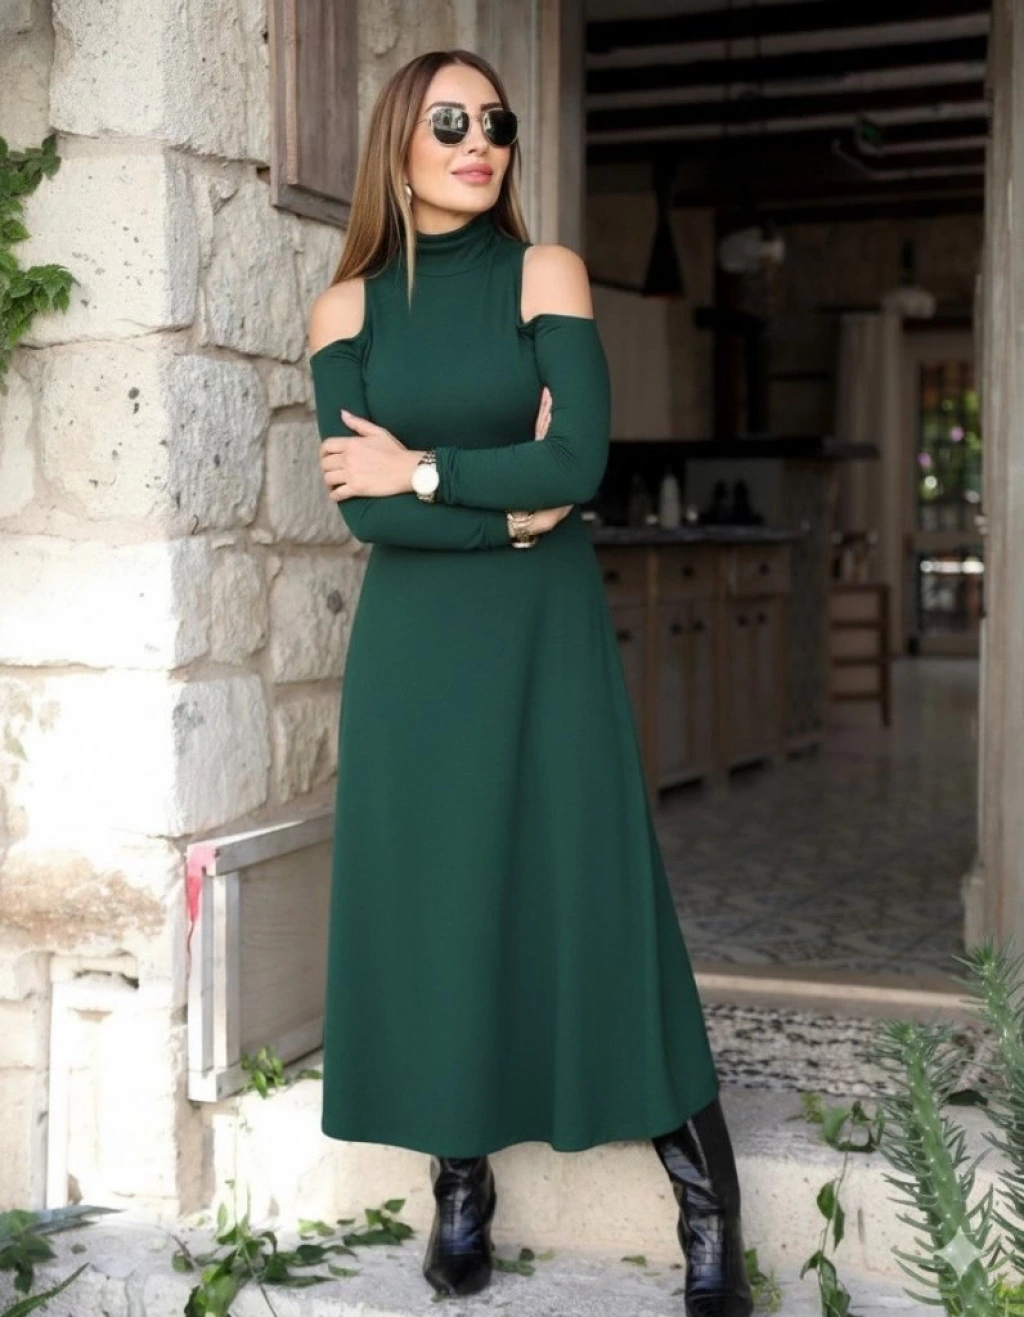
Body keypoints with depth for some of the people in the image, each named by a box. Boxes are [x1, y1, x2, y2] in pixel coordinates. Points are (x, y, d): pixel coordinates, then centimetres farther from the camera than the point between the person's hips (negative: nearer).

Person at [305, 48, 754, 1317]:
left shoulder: (547, 275, 1)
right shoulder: (346, 306, 5)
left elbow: (578, 464, -12)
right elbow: (358, 506, -6)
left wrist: (423, 473, -9)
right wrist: (507, 509, -11)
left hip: (545, 633, -2)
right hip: (414, 640, 2)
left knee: (592, 894, -4)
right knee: (431, 901, 2)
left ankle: (708, 1206, 4)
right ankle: (460, 1186, 16)